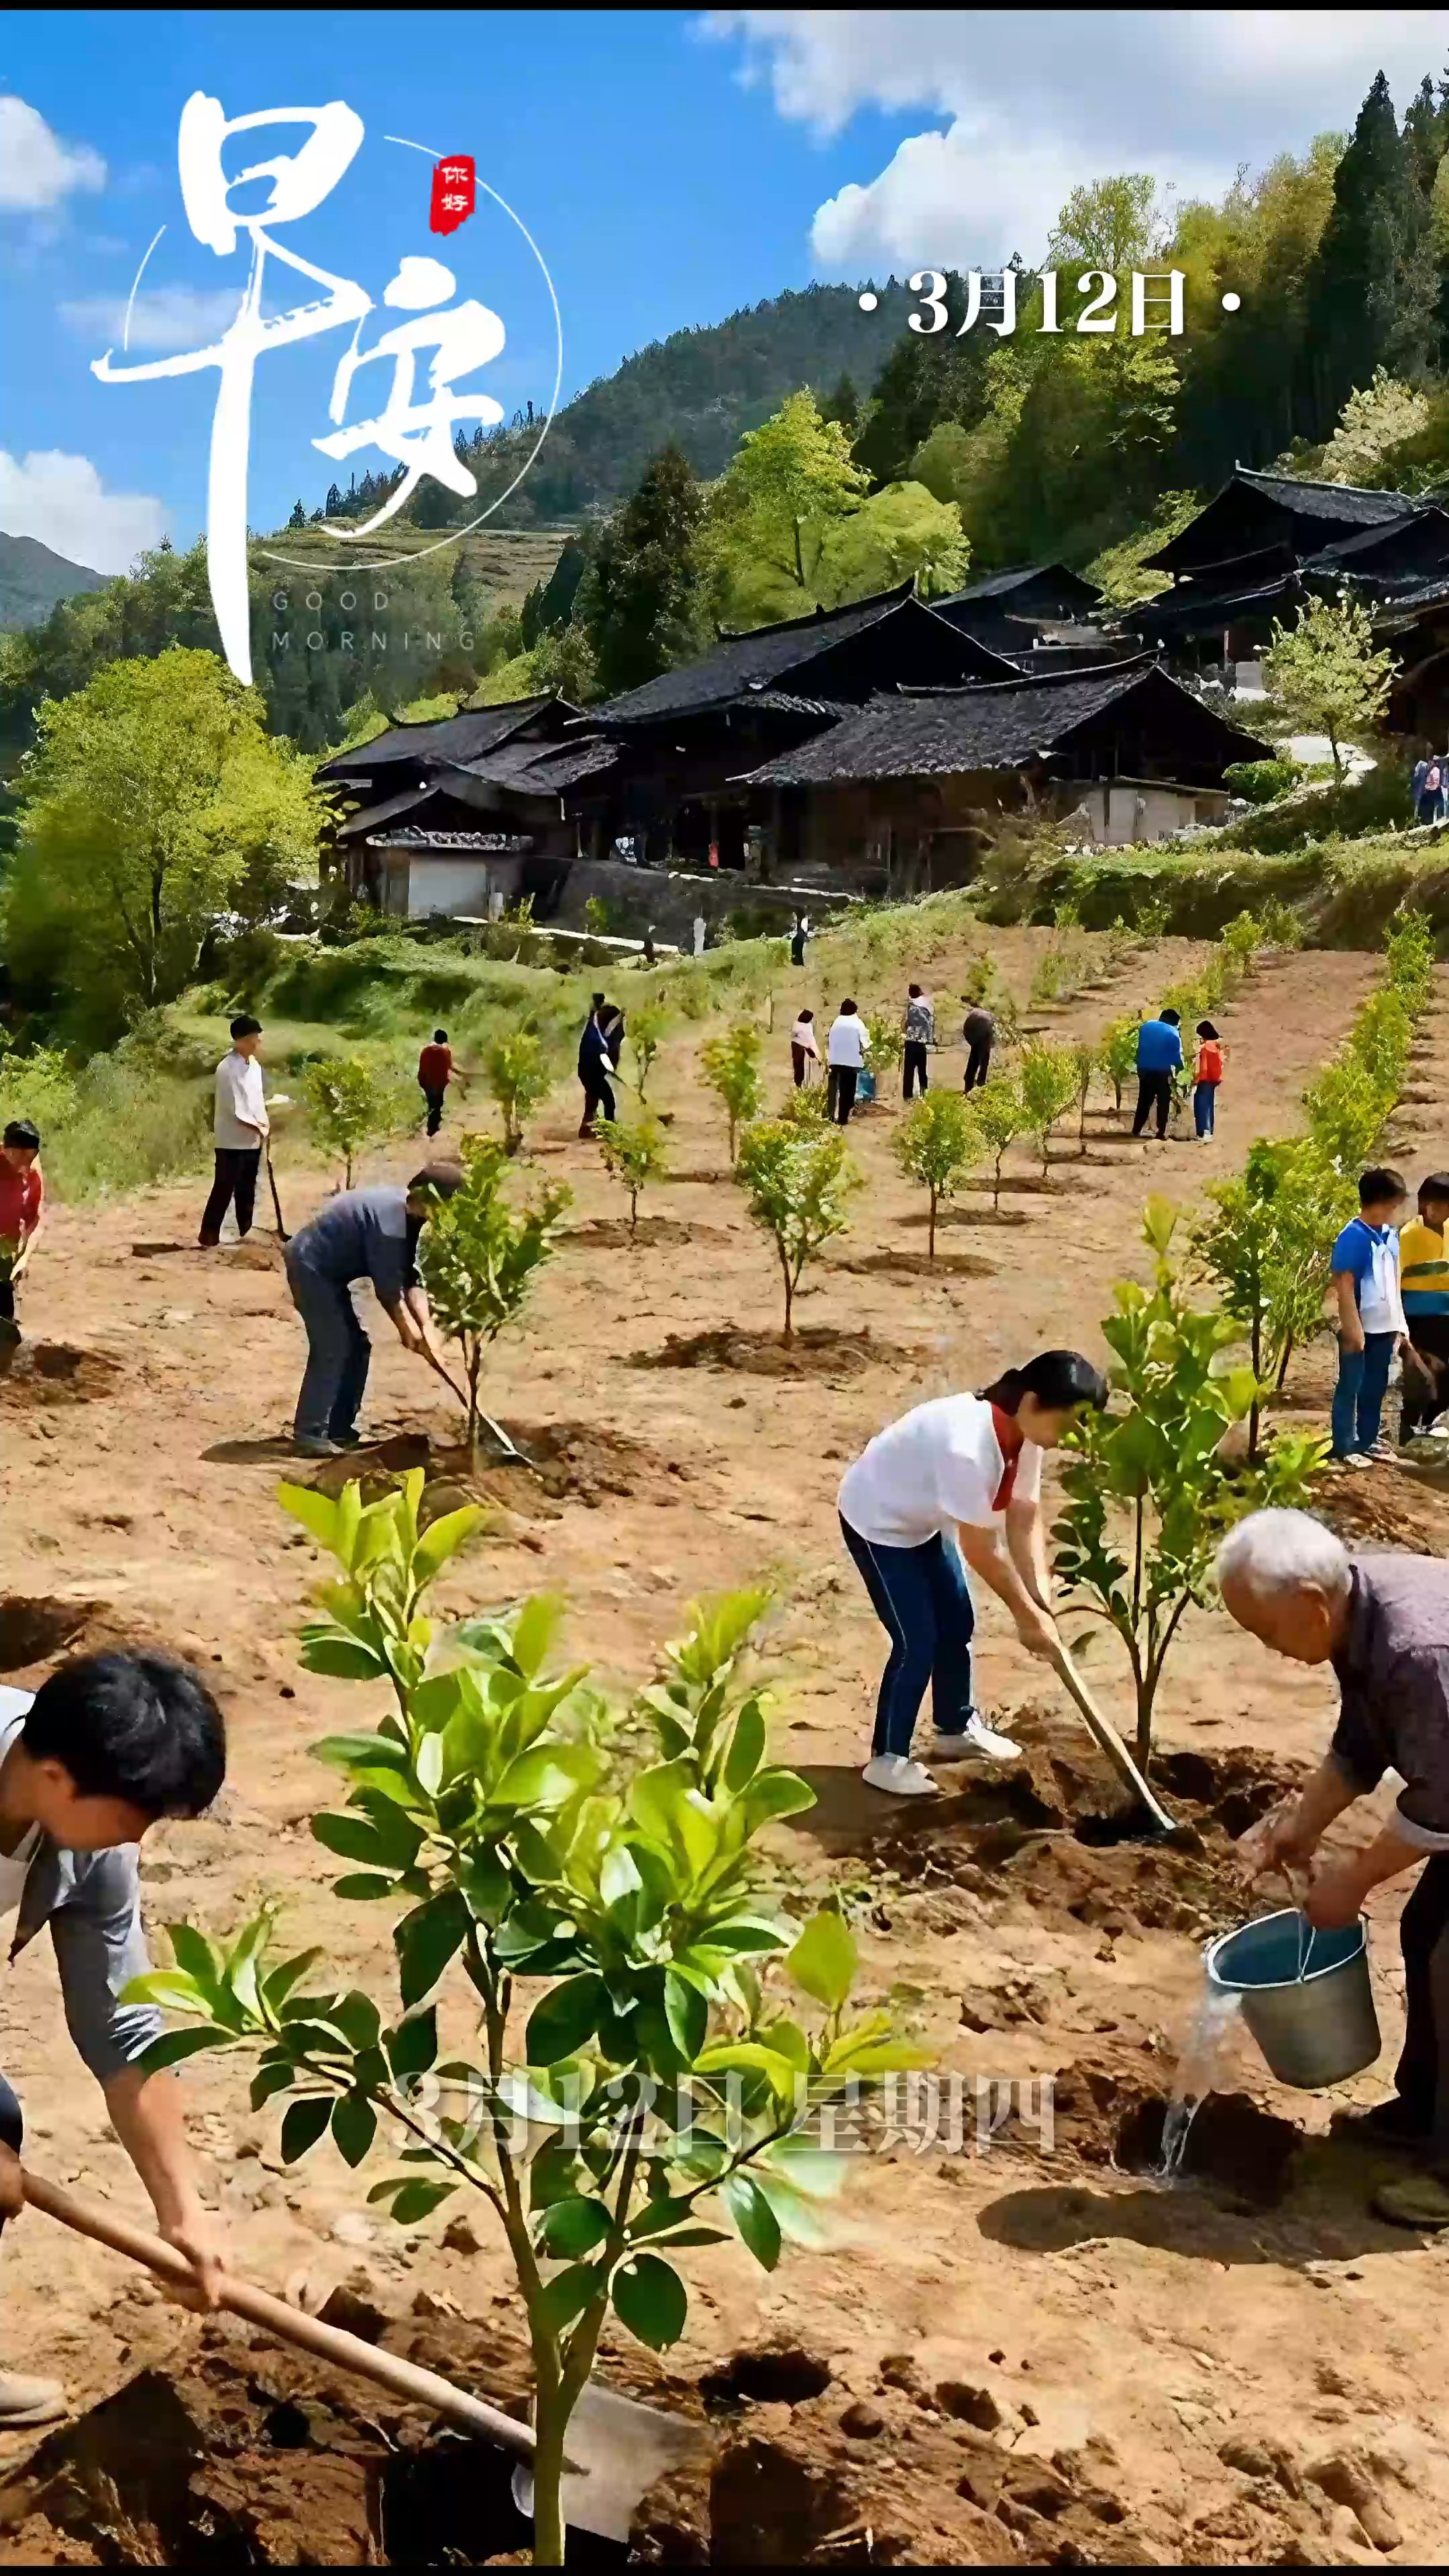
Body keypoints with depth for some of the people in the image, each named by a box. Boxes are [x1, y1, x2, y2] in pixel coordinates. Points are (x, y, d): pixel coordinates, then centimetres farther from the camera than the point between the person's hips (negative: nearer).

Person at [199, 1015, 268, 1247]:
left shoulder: (254, 1065, 9)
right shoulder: (227, 1069, -17)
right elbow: (235, 1110, -19)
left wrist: (263, 1124, 0)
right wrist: (258, 1128, -10)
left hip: (252, 1140, 8)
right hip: (232, 1141, -8)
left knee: (247, 1191, 14)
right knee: (224, 1190, -5)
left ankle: (245, 1233, 23)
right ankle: (208, 1239, 0)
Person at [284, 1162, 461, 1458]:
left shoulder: (408, 1213, 4)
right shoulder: (390, 1216, -27)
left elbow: (410, 1278, 4)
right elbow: (388, 1287, -21)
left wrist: (427, 1329, -5)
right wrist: (410, 1331, -8)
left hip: (326, 1269, 10)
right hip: (310, 1266, -10)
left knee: (355, 1345, 11)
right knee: (333, 1348, -12)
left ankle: (339, 1430, 16)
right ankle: (309, 1435, -10)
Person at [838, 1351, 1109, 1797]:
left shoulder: (1023, 1434, -15)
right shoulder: (968, 1446, -41)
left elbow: (1025, 1519, -8)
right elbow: (981, 1551, -31)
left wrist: (1042, 1603, -16)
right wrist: (1028, 1615, -19)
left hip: (923, 1519, 9)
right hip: (876, 1522, -9)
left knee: (957, 1622, 16)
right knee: (917, 1641, -7)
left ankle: (956, 1727, 38)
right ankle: (887, 1758, 9)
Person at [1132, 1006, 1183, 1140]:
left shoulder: (1146, 1026, 9)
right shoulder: (1173, 1033, -3)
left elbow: (1140, 1048, 12)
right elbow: (1177, 1056, -2)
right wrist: (1179, 1069, 11)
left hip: (1145, 1070, 4)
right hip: (1163, 1071, -4)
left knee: (1144, 1101, 12)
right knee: (1163, 1103, 3)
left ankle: (1136, 1130, 11)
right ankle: (1161, 1133, -2)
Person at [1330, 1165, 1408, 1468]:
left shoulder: (1390, 1235, 5)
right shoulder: (1353, 1237, -17)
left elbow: (1393, 1282, 13)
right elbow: (1344, 1286, -17)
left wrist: (1400, 1323, 14)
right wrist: (1352, 1328, -19)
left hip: (1384, 1327, 7)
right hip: (1360, 1327, -7)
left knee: (1376, 1387, 15)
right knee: (1350, 1387, 4)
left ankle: (1368, 1440, 27)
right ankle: (1346, 1446, 11)